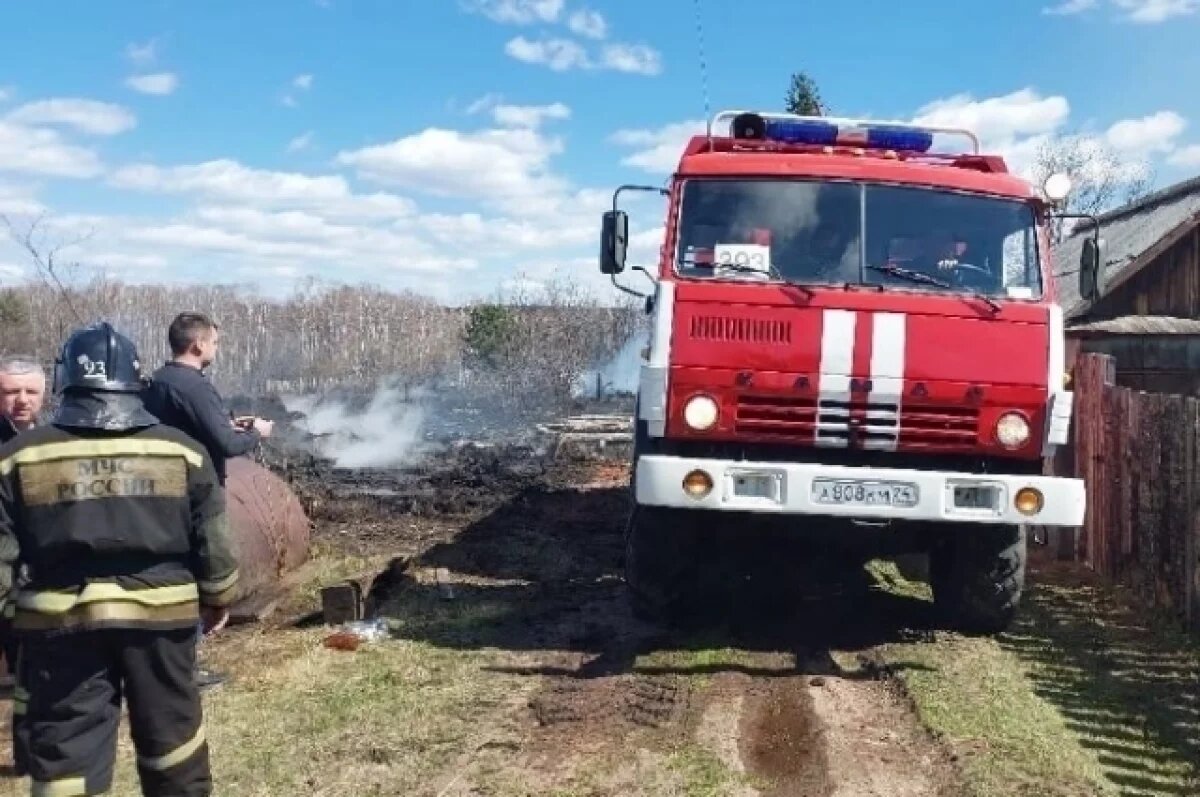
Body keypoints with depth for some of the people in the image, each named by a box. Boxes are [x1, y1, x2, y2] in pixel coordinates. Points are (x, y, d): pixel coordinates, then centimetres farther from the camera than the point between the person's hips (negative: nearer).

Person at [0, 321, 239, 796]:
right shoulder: (183, 451, 0)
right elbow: (213, 541, 3)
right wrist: (218, 599, 17)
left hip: (62, 621, -1)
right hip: (162, 615, 1)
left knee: (66, 747, 8)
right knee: (170, 731, 18)